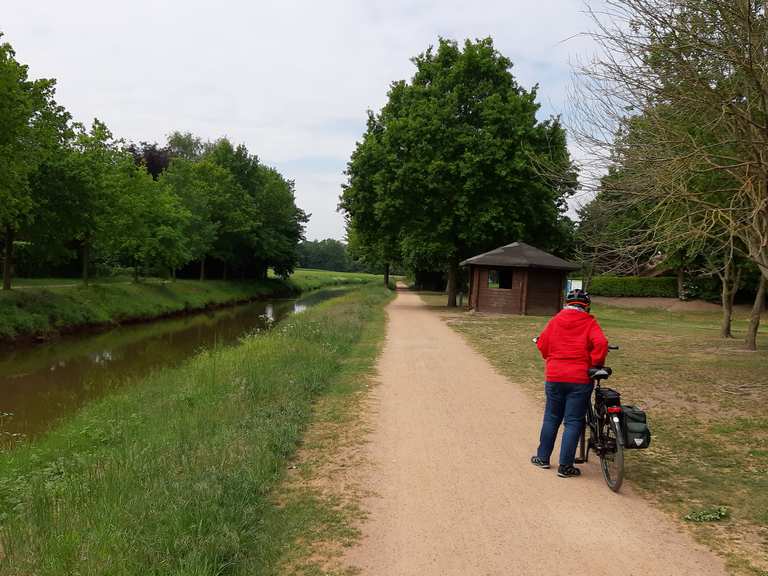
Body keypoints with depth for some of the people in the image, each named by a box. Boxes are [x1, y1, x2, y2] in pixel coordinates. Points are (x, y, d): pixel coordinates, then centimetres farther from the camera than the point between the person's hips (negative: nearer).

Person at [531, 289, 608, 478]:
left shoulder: (555, 320, 6)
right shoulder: (589, 323, -1)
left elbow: (542, 344, 6)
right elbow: (601, 343, -16)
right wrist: (595, 364, -4)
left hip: (555, 377, 3)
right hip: (580, 379, -3)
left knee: (551, 418, 17)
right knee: (573, 422, 4)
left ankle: (543, 457, 25)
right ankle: (565, 466, 6)